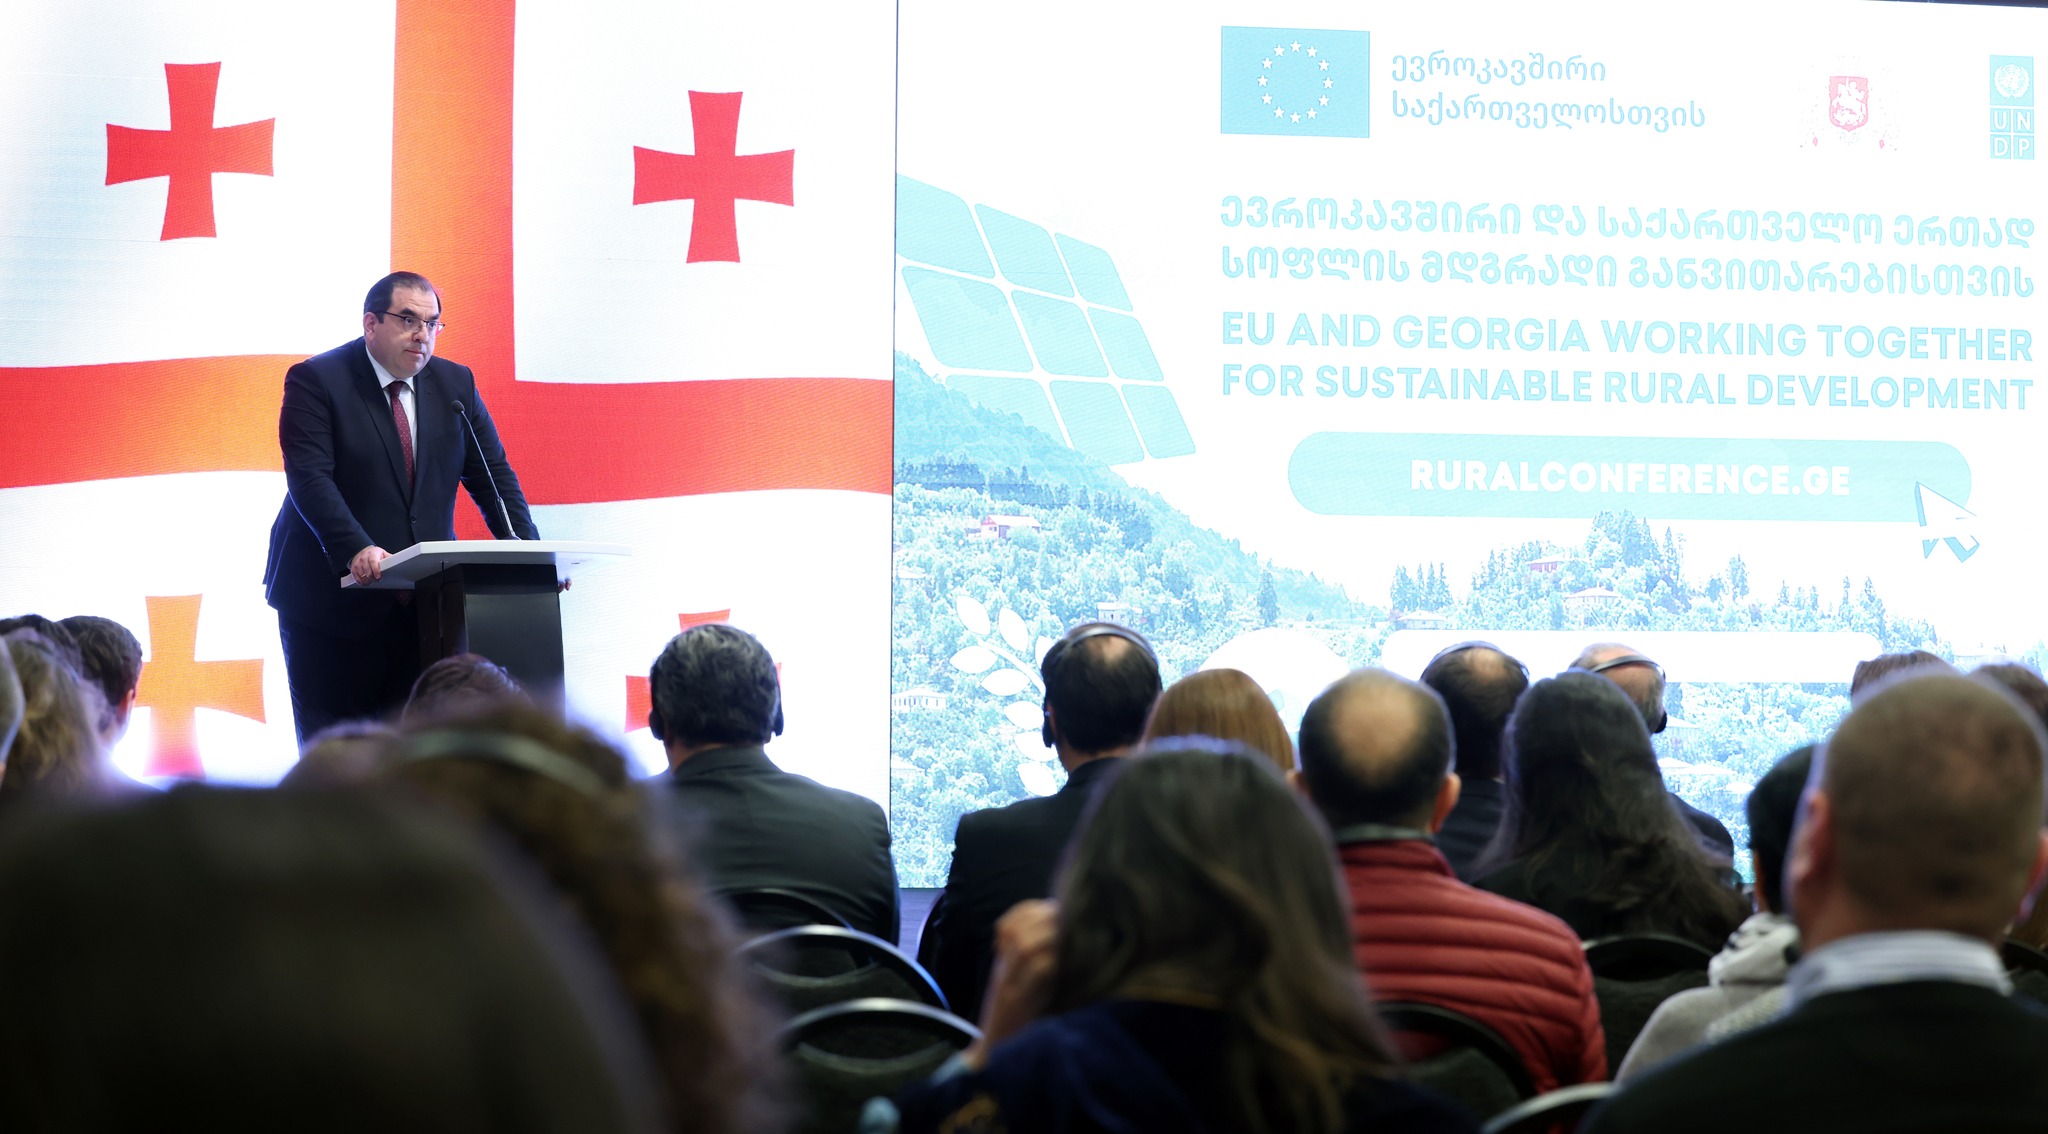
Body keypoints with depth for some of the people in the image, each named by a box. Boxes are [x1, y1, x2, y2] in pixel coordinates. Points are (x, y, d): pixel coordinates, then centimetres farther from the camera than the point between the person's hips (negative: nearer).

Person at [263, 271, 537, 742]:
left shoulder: (455, 383, 8)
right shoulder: (315, 380, -7)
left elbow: (492, 474, 8)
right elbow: (309, 477, -18)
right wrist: (354, 549, -34)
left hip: (424, 602, 4)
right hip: (334, 596, -4)